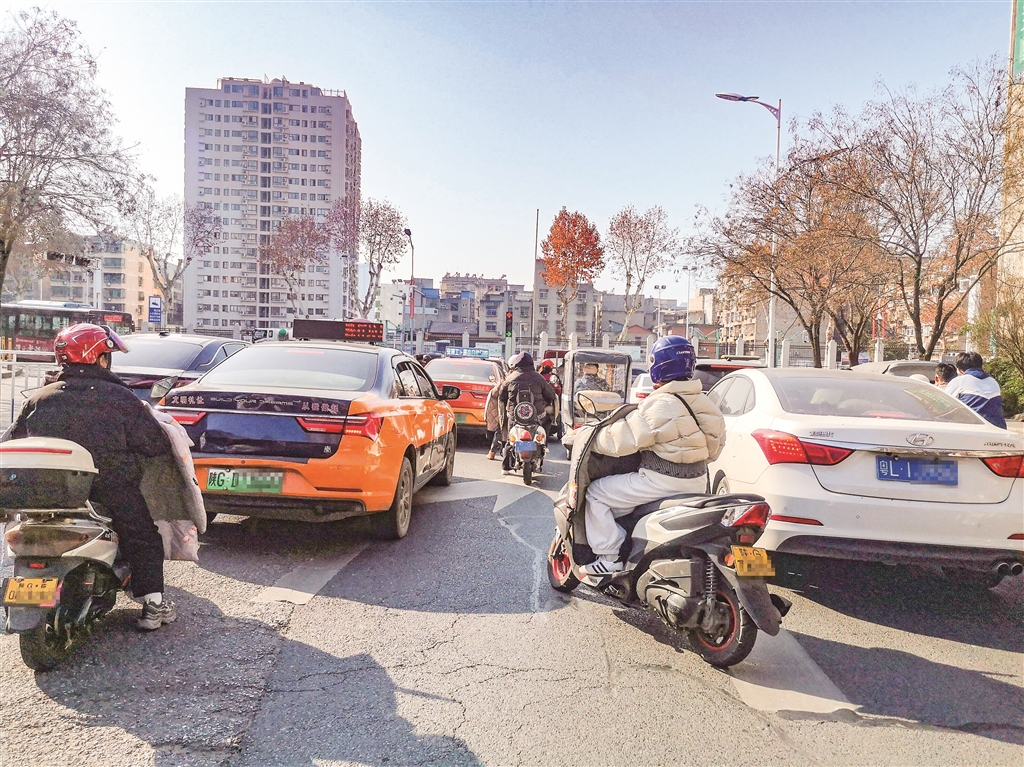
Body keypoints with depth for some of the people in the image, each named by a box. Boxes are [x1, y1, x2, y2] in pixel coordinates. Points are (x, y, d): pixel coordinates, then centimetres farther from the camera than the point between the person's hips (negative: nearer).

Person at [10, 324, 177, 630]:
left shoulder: (38, 399, 5)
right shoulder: (120, 397, -8)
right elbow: (156, 444, -8)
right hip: (111, 488, -4)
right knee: (144, 538, 12)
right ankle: (152, 604, 9)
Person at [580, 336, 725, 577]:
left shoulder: (659, 406, -20)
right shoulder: (704, 403, 5)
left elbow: (621, 439, -18)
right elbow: (714, 449, 13)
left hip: (660, 482, -9)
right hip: (697, 483, 9)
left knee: (595, 493, 1)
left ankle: (610, 557, -1)